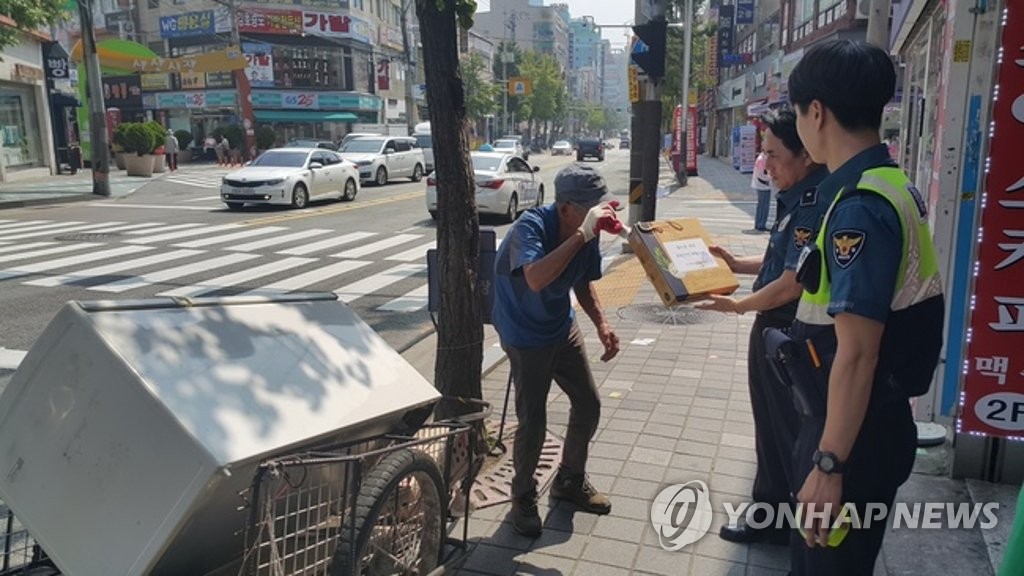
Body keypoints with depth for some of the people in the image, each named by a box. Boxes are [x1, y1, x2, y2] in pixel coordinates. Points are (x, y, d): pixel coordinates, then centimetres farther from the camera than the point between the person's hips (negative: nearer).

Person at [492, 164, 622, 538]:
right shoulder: (531, 226, -29)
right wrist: (582, 235, -47)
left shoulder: (586, 234, -10)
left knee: (588, 405, 12)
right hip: (526, 337, -7)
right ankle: (523, 497, 21)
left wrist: (601, 324, -5)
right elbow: (536, 279, -49)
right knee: (532, 420, -5)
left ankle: (571, 481, 35)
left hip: (563, 328, 7)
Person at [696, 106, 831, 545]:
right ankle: (770, 513, 37)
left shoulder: (817, 204, -24)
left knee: (791, 434, 7)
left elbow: (794, 282, -23)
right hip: (773, 331, 10)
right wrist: (738, 265, 10)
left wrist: (738, 306, -12)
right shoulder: (798, 198, 7)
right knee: (770, 429, 20)